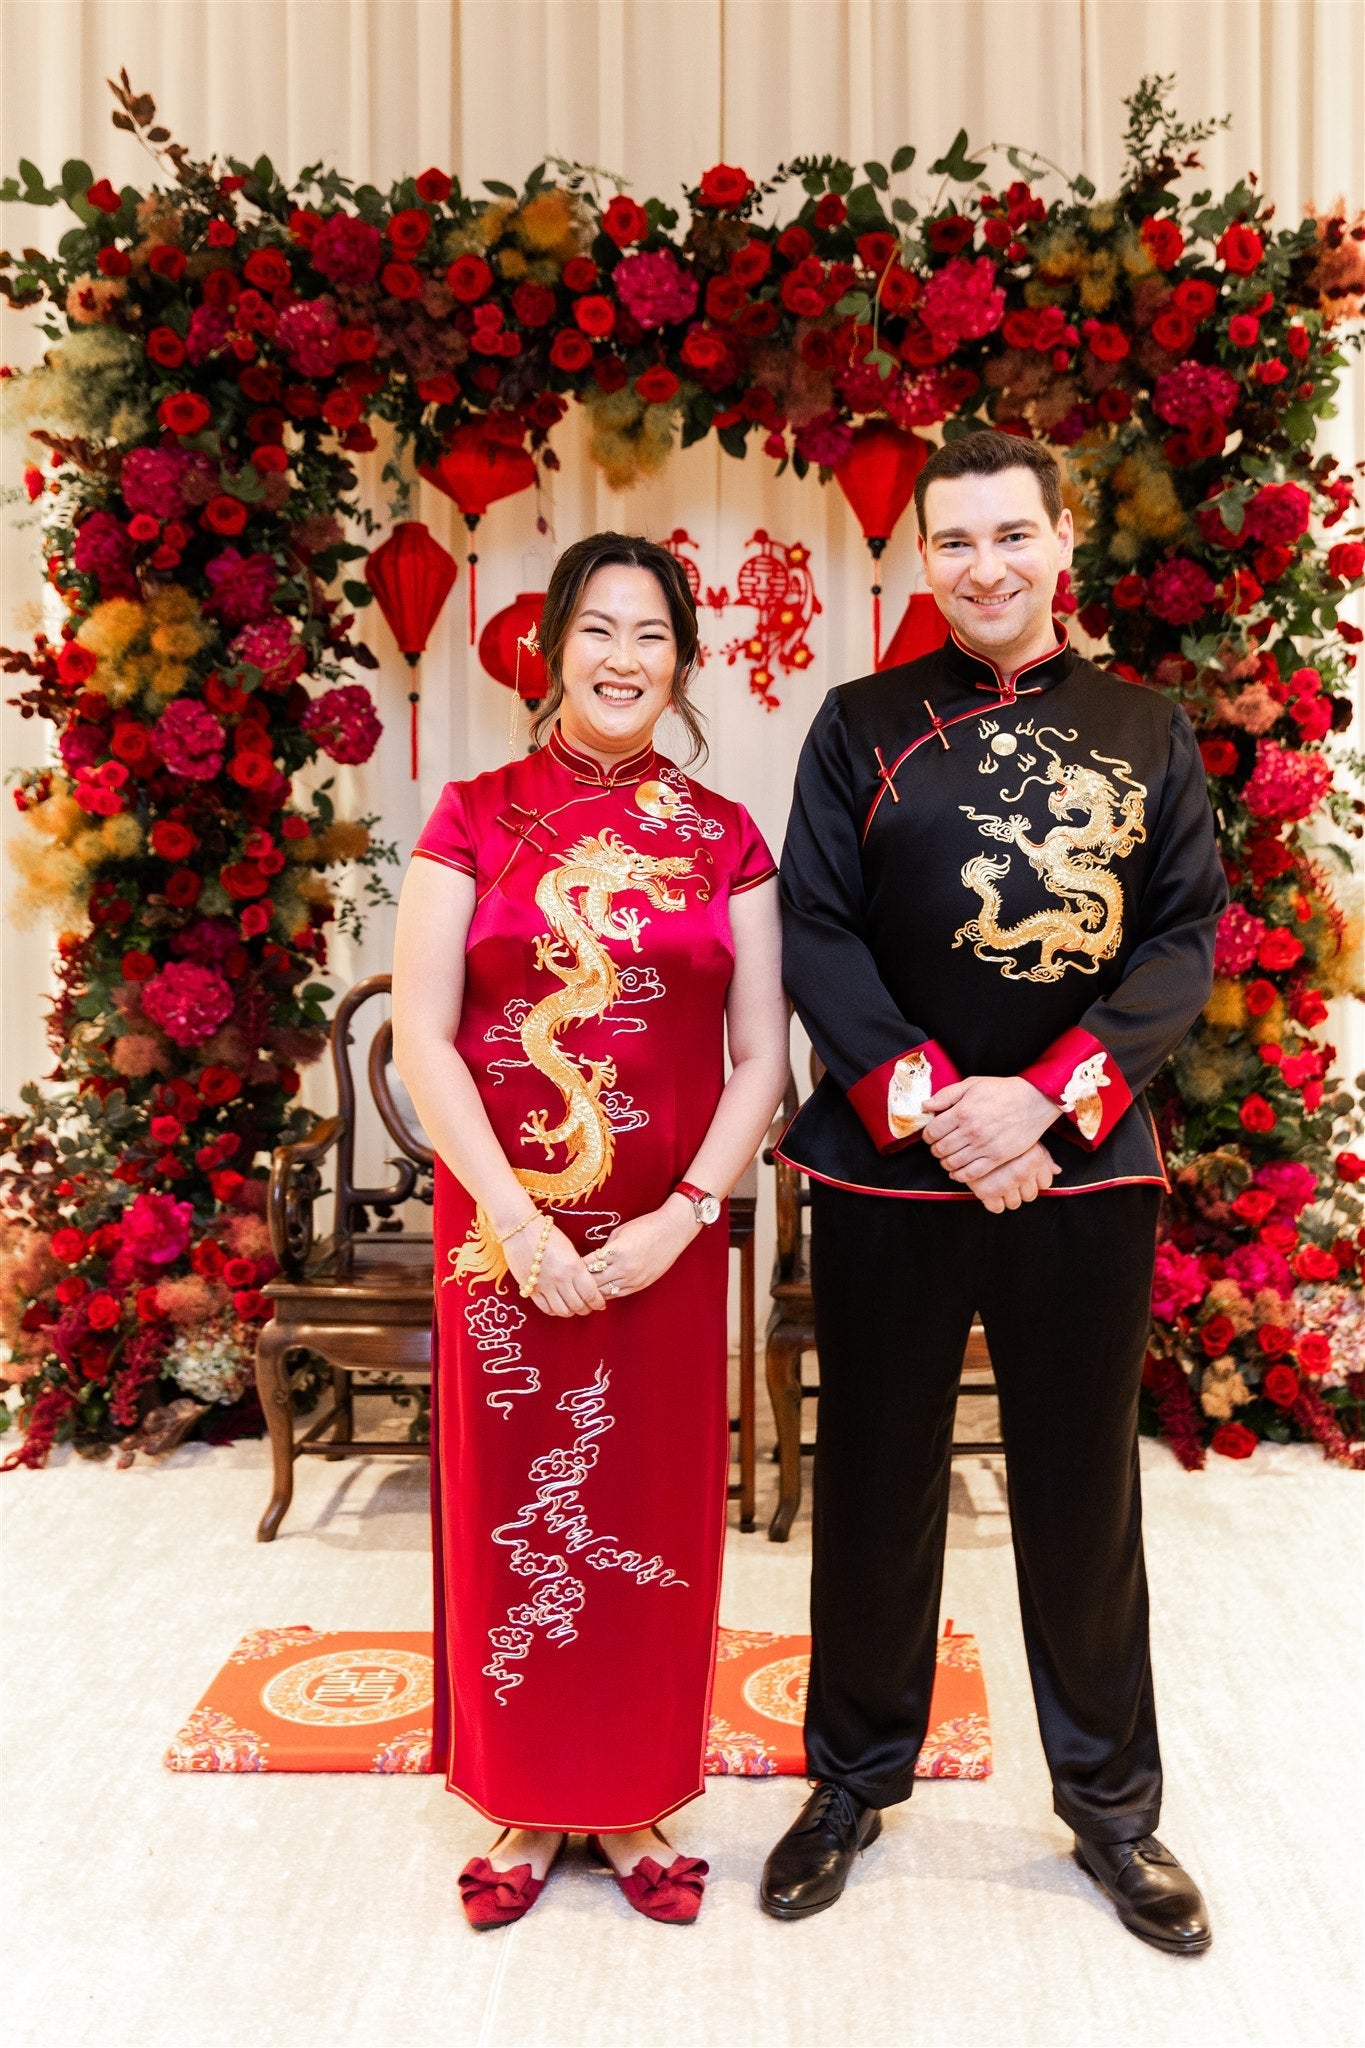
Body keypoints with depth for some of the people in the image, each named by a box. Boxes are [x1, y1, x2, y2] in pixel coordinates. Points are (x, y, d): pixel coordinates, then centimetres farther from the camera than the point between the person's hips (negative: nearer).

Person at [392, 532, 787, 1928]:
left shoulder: (724, 841, 4)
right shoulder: (477, 817, 1)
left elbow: (761, 1056, 2)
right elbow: (421, 1036, -5)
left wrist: (685, 1214, -10)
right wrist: (516, 1217, -13)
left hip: (665, 1237, 1)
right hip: (503, 1230, -1)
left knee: (649, 1515, 10)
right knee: (508, 1509, 9)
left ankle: (630, 1801, 31)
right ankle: (525, 1803, 30)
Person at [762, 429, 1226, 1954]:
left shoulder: (1147, 733, 7)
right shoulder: (863, 726, 4)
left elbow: (1186, 936, 1)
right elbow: (816, 931, -2)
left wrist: (1048, 1097, -13)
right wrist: (929, 1103, -14)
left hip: (1085, 1166, 1)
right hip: (887, 1161, 0)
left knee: (1082, 1488, 11)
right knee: (876, 1482, 10)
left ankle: (1112, 1803, 31)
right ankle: (855, 1777, 31)